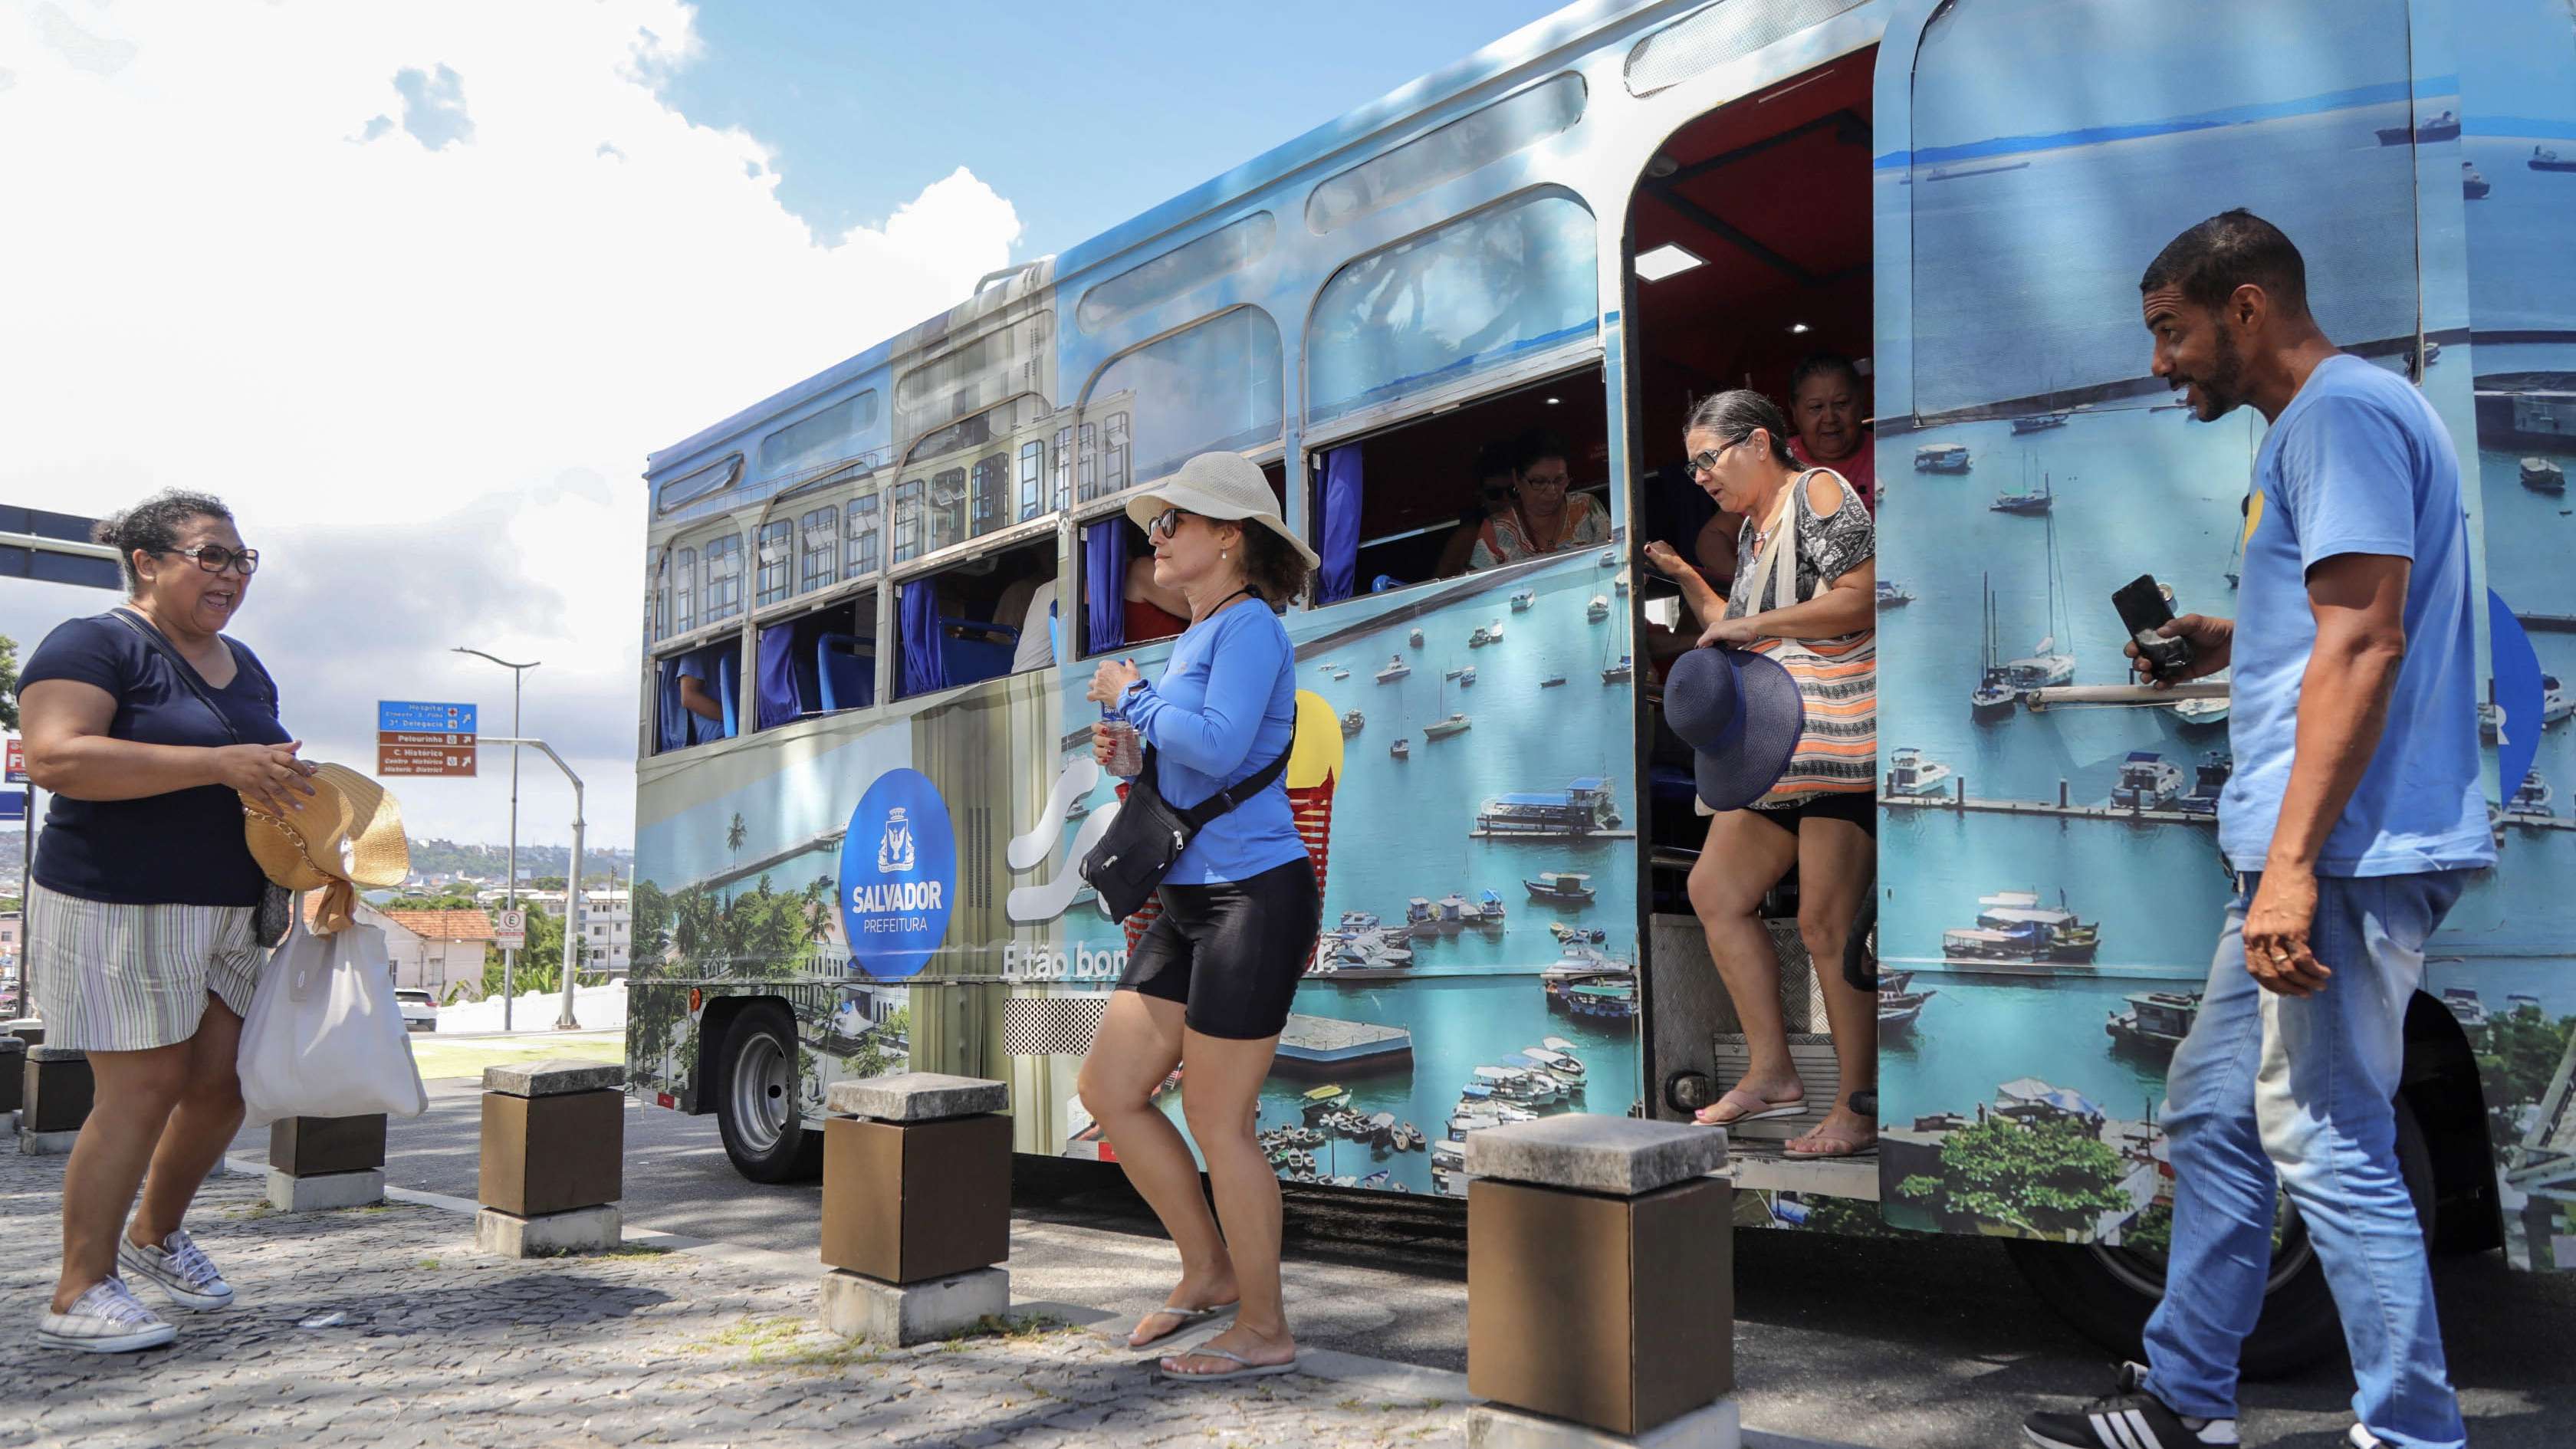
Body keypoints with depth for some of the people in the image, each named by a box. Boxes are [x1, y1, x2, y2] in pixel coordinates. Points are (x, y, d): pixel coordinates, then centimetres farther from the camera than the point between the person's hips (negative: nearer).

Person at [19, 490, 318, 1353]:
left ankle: (156, 1235, 29)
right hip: (117, 901, -7)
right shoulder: (96, 645, -8)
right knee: (144, 1086, -7)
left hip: (227, 909, 8)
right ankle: (81, 1294, 5)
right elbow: (56, 757, -23)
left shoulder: (245, 668, 17)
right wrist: (221, 765, -27)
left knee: (223, 1081, 7)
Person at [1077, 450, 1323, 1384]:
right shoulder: (1195, 639, 17)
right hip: (1187, 899, 9)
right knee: (1109, 1090, 10)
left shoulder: (1250, 624, -9)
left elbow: (1218, 748, -24)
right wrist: (1129, 752, 7)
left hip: (1255, 895, -9)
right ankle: (1209, 1271, 24)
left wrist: (1130, 697, -9)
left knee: (1217, 1121, -2)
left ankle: (1264, 1330, 14)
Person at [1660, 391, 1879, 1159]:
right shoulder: (1753, 528, 20)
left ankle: (1859, 1109, 0)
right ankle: (1772, 1074, 15)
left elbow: (1864, 598, -16)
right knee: (1715, 891, 9)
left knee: (1826, 923, -10)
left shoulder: (1818, 490, -4)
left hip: (1840, 739, -10)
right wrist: (1683, 576, 16)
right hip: (1779, 748, 10)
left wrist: (1754, 623, -15)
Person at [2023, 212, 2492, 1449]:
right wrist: (2225, 643, 16)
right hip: (2307, 851, 11)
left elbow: (2366, 643, -20)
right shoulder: (2323, 418, 22)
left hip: (2346, 850, -11)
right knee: (2212, 1116, 14)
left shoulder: (2341, 409, -10)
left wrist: (2292, 865, -24)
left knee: (2328, 1145, -5)